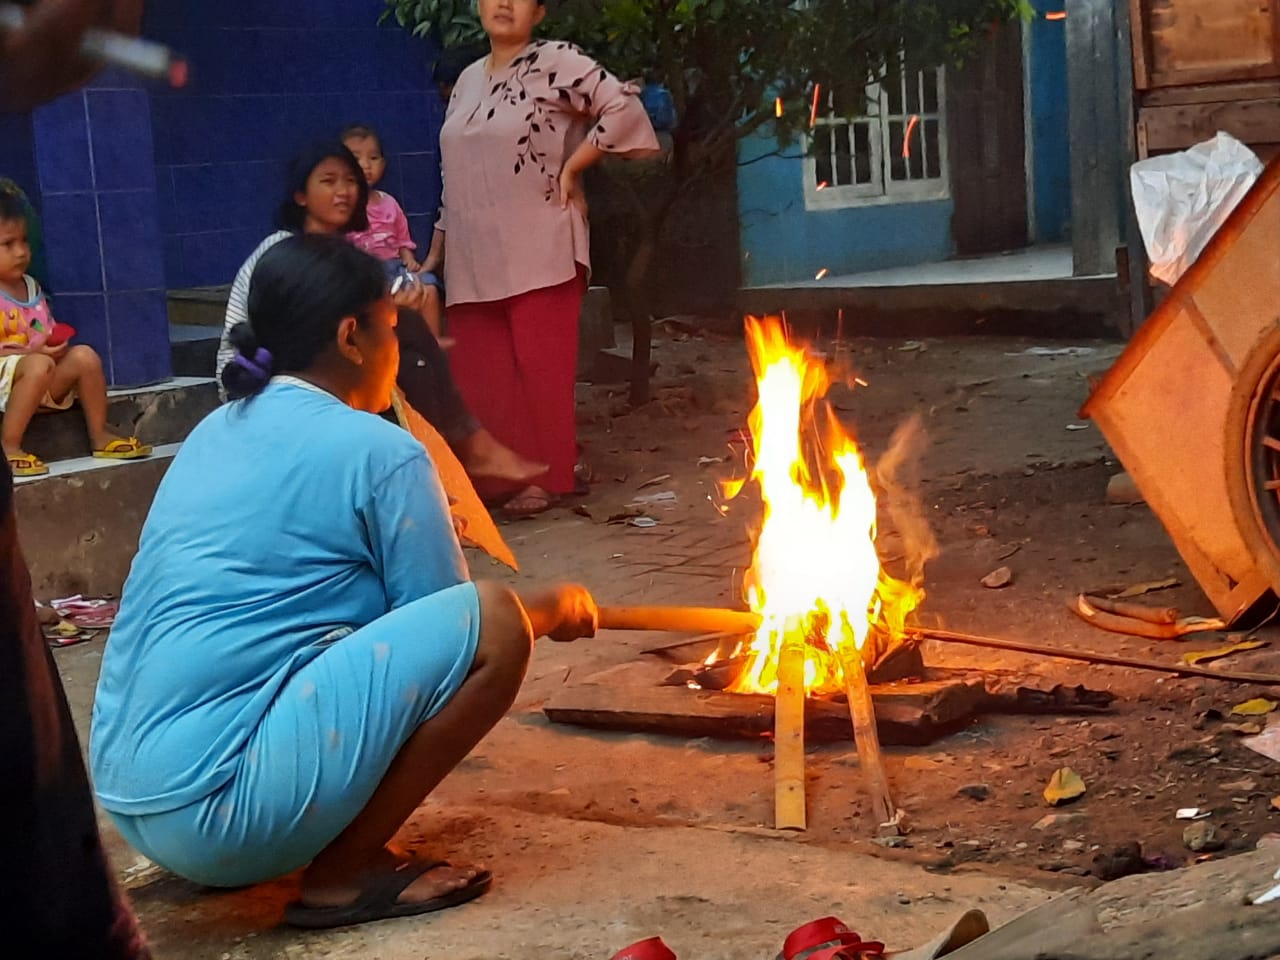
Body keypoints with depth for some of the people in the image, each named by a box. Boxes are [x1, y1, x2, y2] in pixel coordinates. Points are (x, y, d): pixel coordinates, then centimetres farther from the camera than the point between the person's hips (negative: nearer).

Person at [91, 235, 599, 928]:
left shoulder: (216, 433, 16)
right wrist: (555, 610, 21)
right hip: (219, 800, -9)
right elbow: (447, 622, 2)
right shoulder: (376, 452, -7)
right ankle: (344, 872, -4)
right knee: (492, 623, -9)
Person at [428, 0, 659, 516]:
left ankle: (542, 478, 5)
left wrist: (570, 168, -11)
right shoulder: (468, 80, 16)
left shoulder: (555, 62, -5)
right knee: (478, 372, 5)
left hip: (539, 251, -6)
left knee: (540, 367, -2)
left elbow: (624, 106, -15)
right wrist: (434, 253, 18)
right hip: (474, 258, 6)